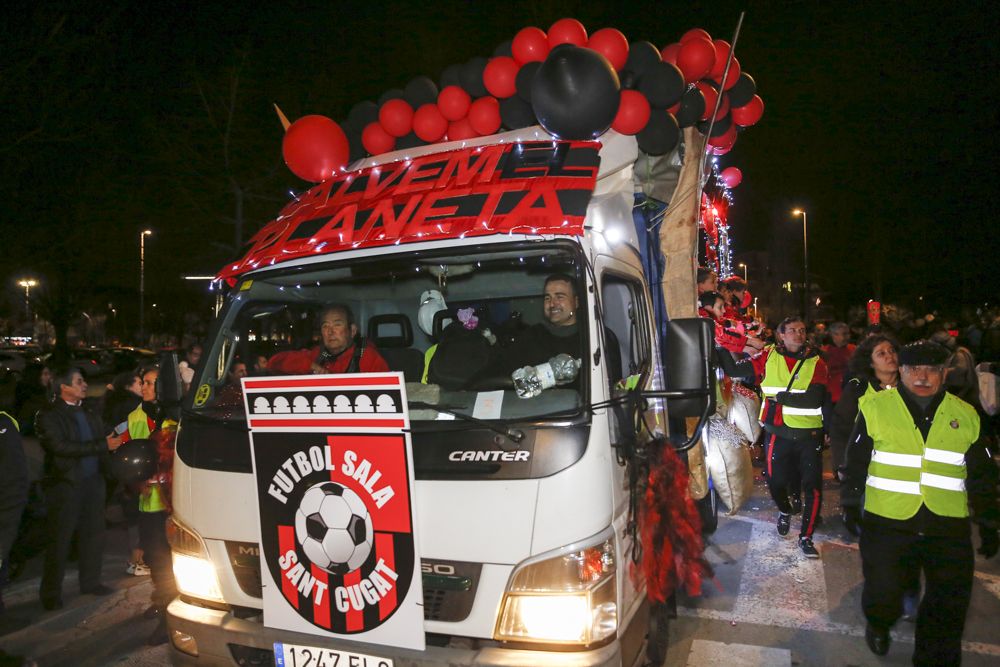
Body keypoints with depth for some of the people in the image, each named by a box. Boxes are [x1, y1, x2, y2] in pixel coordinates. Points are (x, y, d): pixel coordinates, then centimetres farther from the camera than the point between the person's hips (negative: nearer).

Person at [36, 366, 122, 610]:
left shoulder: (89, 411, 11)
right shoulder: (49, 415, -9)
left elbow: (102, 438, 15)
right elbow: (61, 447, -19)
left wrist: (112, 442, -8)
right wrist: (103, 445, -22)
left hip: (93, 480, 6)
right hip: (66, 484, -6)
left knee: (94, 534, 13)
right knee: (59, 539, 3)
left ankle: (90, 581, 27)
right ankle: (51, 593, 15)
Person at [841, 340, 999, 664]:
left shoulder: (966, 416, 4)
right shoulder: (876, 408, -4)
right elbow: (856, 460, 1)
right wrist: (851, 500, 0)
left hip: (949, 527, 2)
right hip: (887, 523, -2)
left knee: (950, 605, 7)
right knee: (883, 589, 8)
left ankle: (936, 656, 27)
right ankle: (878, 625, 40)